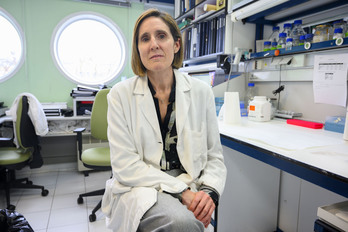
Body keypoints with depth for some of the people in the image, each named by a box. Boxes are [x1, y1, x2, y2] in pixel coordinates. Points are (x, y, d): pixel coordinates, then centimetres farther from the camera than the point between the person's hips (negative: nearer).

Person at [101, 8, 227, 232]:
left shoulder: (201, 91, 0)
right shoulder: (121, 94, -5)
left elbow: (215, 156, 4)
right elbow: (125, 165, -10)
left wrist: (209, 191, -15)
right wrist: (181, 190, -18)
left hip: (189, 189, 3)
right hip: (139, 188, -2)